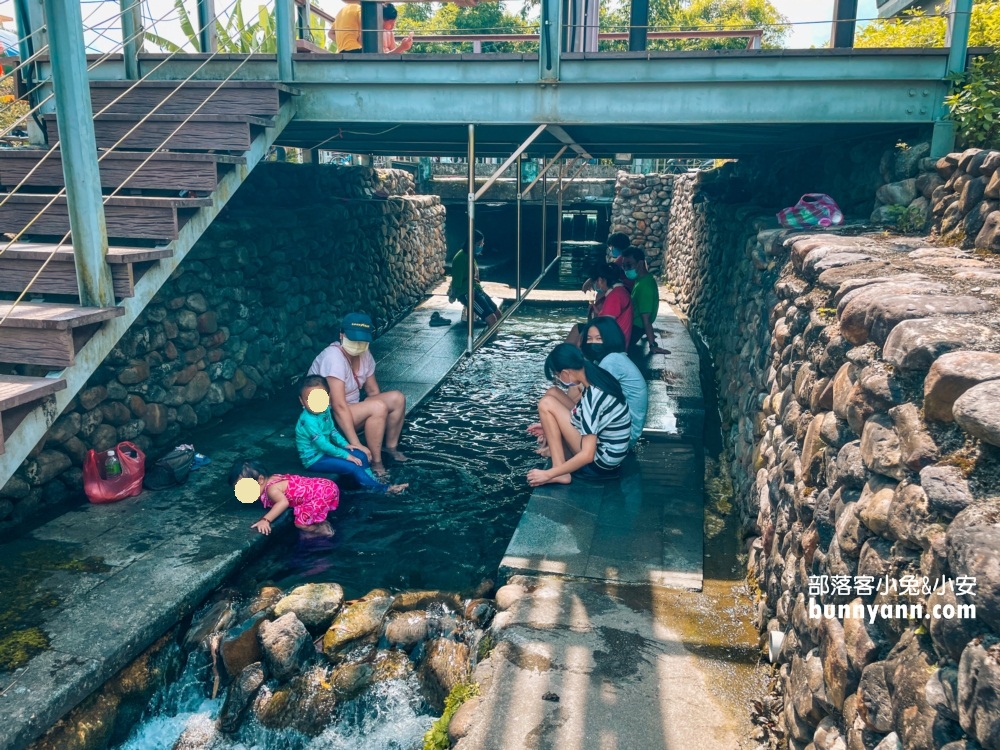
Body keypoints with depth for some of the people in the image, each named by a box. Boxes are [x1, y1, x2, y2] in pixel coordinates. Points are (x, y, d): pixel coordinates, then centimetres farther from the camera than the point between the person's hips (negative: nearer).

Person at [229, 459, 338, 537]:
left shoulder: (271, 489, -20)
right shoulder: (270, 479, 8)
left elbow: (283, 502, -39)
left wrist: (266, 520, -42)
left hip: (322, 492, -10)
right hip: (318, 485, 10)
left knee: (301, 523, -10)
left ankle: (322, 530, 11)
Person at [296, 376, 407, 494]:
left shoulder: (325, 410, -1)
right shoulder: (308, 421, -28)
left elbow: (332, 430, 16)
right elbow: (323, 445, -27)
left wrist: (345, 445, 4)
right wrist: (346, 455, -20)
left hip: (326, 451, 9)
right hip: (314, 459, -9)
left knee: (360, 455, 3)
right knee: (352, 467, -17)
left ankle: (371, 480, 13)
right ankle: (382, 488, -10)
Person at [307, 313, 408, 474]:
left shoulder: (364, 355, -3)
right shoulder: (333, 358, -28)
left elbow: (373, 391, 6)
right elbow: (339, 407, -32)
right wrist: (356, 445, -34)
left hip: (351, 409, 9)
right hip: (327, 417, -8)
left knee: (397, 398, -2)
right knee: (378, 408, -28)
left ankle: (391, 447, 10)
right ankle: (376, 462, -19)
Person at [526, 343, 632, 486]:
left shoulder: (591, 396, -29)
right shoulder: (597, 376, -3)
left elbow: (587, 456, -30)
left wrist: (549, 474, -21)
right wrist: (549, 427, 17)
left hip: (600, 461, -9)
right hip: (603, 441, 9)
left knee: (546, 404, -14)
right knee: (552, 394, 7)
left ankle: (560, 473, -10)